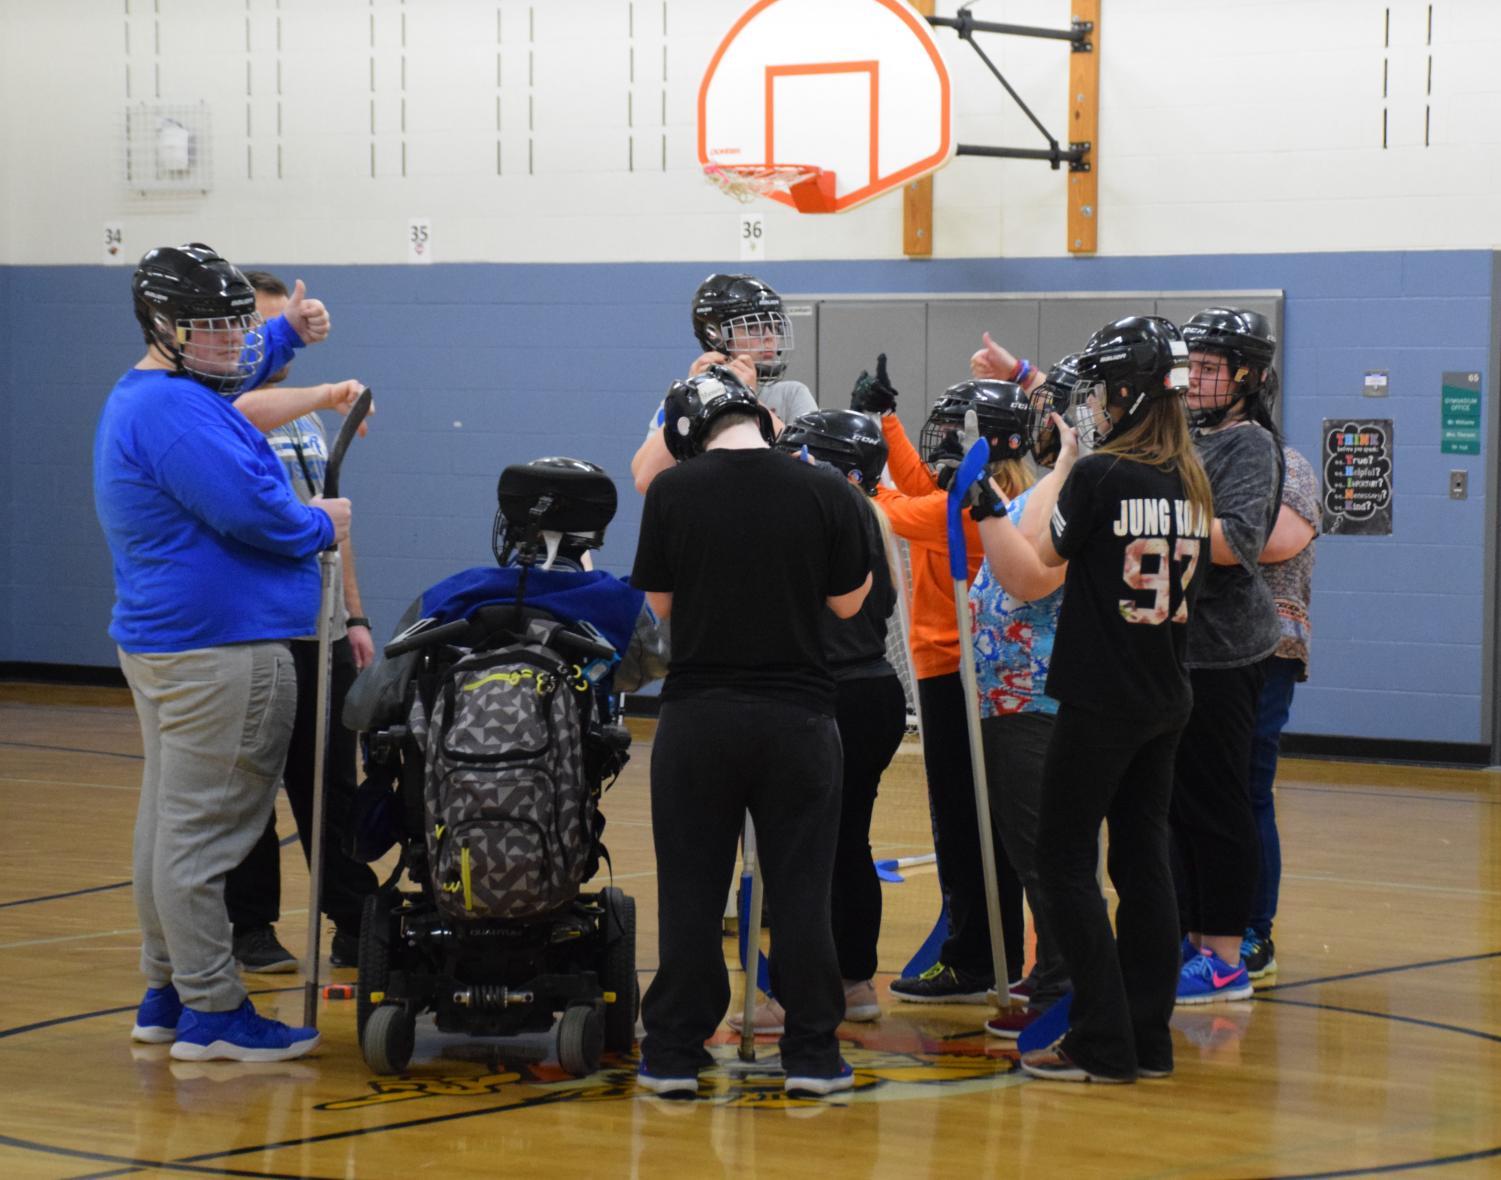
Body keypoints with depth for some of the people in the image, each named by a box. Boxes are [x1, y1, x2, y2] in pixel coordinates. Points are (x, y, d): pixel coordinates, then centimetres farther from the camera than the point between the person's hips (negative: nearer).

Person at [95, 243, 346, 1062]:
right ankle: (211, 1012, -6)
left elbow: (231, 372, 40)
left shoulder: (143, 394, 17)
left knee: (170, 823, 16)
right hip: (220, 651, -12)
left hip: (161, 645, 12)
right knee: (203, 832, -9)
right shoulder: (175, 410, -18)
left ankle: (165, 994, 23)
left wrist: (288, 333, 27)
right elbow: (248, 509, -24)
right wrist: (323, 526, -6)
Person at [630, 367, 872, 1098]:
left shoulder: (672, 492, -6)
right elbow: (848, 602, 3)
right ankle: (811, 1053, 10)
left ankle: (674, 1052, 11)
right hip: (798, 715, 0)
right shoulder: (824, 493, -5)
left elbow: (660, 601, 1)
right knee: (800, 889, 7)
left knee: (690, 891, 7)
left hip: (698, 714, 0)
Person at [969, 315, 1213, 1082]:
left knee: (1064, 862, 0)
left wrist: (986, 508, -8)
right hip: (1166, 702, 7)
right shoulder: (1190, 484, 7)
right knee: (1142, 860, 12)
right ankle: (1149, 1039, 14)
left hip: (1100, 702, -7)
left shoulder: (1100, 475, -14)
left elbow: (1030, 574, -12)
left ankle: (1103, 1042, -3)